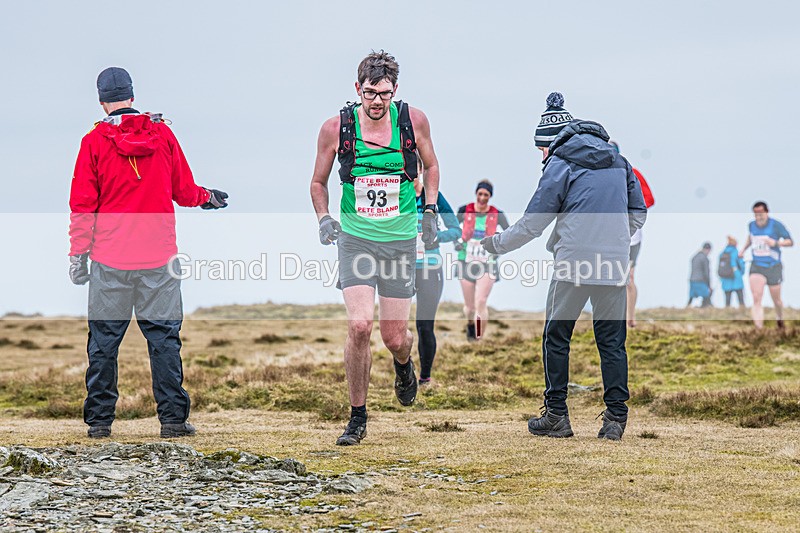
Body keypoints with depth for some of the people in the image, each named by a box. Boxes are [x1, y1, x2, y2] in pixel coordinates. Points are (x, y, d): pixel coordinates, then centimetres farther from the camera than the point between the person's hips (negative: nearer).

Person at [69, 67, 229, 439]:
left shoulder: (94, 142, -3)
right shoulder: (163, 134, 2)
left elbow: (83, 205, -3)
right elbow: (183, 192, 10)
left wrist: (77, 254, 3)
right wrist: (208, 197, 30)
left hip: (109, 260, -1)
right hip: (158, 256, 1)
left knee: (104, 342, 7)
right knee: (164, 338, 5)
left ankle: (99, 420, 9)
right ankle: (173, 419, 3)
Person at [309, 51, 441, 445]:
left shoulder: (413, 121, -5)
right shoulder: (336, 128, -7)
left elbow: (430, 165, 15)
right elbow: (318, 182, 8)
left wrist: (429, 210, 6)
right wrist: (324, 218, -9)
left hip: (401, 240, 1)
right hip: (355, 239, -1)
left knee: (395, 337, 3)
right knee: (359, 325, -17)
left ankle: (403, 365, 43)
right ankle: (357, 417, -1)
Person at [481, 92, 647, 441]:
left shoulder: (559, 166, -3)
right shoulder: (617, 161, 15)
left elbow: (533, 223, -1)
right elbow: (638, 214, 19)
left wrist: (497, 244, 12)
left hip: (573, 266, -5)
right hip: (614, 266, 5)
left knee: (556, 337, 7)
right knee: (612, 340, 8)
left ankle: (556, 415, 7)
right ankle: (615, 417, 1)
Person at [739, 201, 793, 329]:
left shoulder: (776, 225, -11)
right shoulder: (751, 226, 2)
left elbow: (790, 242, -8)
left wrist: (776, 243, -24)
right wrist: (743, 249, 13)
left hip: (773, 267, -2)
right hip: (757, 266, 2)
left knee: (776, 300, 12)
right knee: (756, 299, -17)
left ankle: (780, 321, 43)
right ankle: (759, 329, -24)